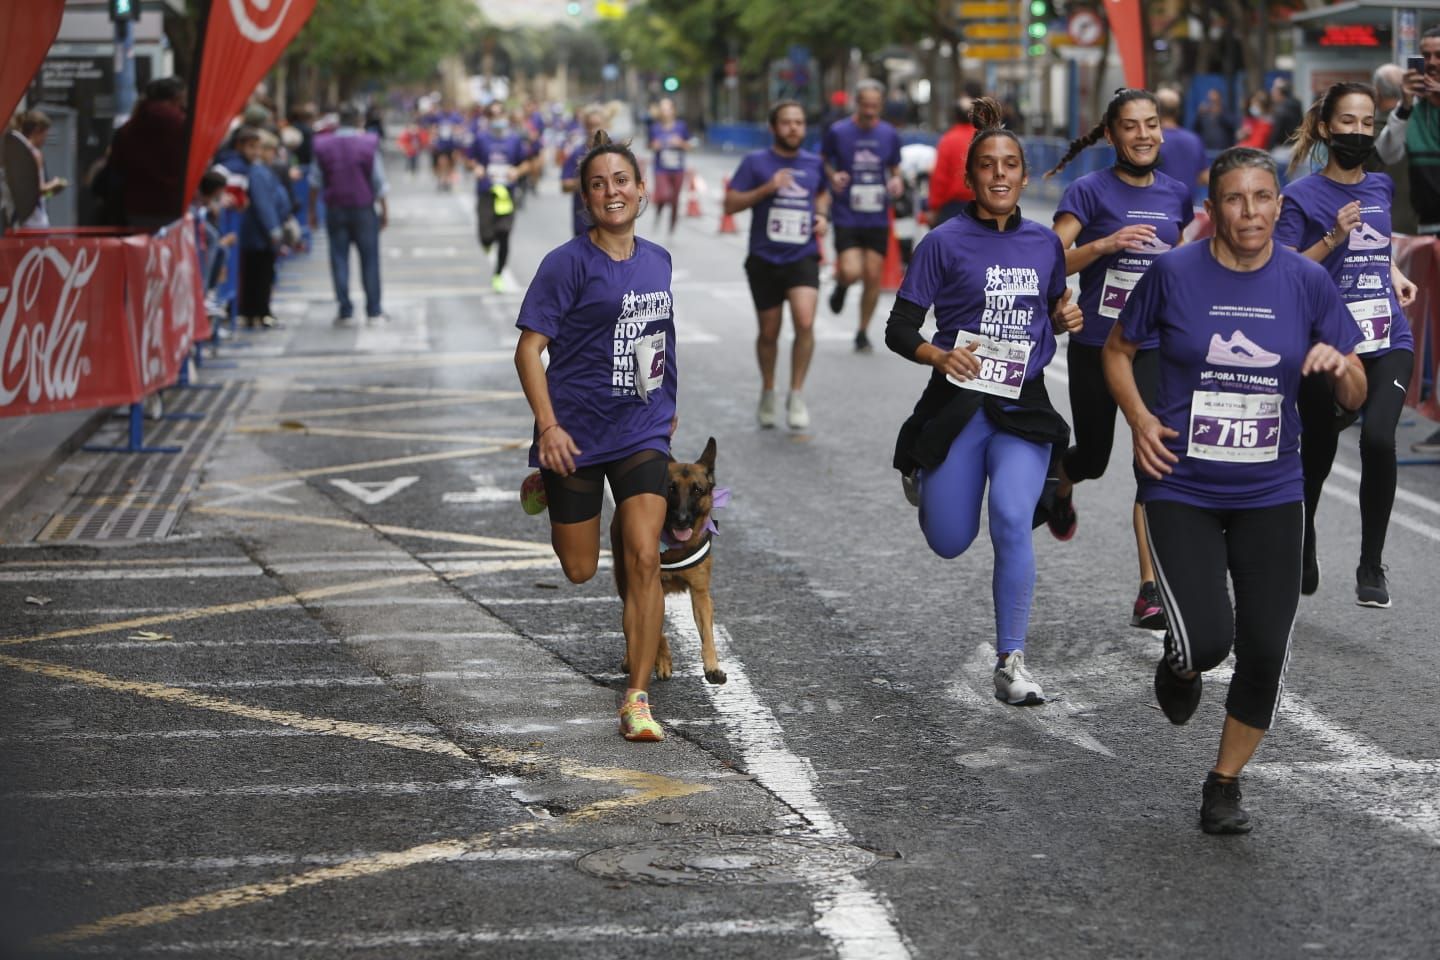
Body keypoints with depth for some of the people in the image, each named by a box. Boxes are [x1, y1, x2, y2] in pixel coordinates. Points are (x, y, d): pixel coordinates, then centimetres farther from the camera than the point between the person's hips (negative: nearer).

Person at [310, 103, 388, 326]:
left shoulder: (323, 146, -1)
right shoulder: (368, 144, -6)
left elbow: (315, 182, 3)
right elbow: (379, 182, -5)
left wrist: (312, 210, 12)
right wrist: (384, 210, 4)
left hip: (335, 209, 1)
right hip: (363, 208, -1)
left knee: (339, 258, 5)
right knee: (369, 258, 5)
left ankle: (345, 310, 1)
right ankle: (374, 310, 6)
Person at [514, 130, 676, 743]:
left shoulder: (657, 261, 6)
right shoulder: (569, 264, -10)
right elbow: (529, 349, -12)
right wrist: (548, 427, -21)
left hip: (642, 432, 3)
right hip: (576, 433, -3)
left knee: (644, 560, -11)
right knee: (578, 571, 9)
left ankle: (637, 697, -5)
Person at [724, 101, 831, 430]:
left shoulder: (814, 164, 7)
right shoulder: (755, 162, -2)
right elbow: (730, 204, -6)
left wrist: (822, 214, 7)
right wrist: (767, 189, -18)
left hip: (803, 257, 1)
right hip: (764, 259, -1)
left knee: (805, 322, -20)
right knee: (769, 331, 10)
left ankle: (796, 395, -6)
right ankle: (768, 393, 33)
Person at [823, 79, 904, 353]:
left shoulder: (889, 135, 4)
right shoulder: (837, 132, -5)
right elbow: (822, 161, 8)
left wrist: (897, 182, -6)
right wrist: (832, 177, -12)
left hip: (877, 219, 3)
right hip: (846, 217, -3)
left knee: (873, 277, 1)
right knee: (851, 272, -17)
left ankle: (863, 333, 18)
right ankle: (841, 285, 22)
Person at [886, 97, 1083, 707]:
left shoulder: (1044, 244, 6)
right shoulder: (945, 243, -5)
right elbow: (900, 329, -5)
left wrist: (1068, 318, 1)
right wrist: (942, 356, -25)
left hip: (1024, 406, 1)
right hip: (959, 405, -1)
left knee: (1012, 520, -22)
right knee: (950, 544, 8)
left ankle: (1011, 663, -11)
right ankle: (920, 474, 46)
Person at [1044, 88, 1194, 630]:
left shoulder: (1176, 194, 6)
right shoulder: (1090, 191, -8)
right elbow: (1051, 264, -17)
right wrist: (1105, 244, -30)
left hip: (1155, 348, 2)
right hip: (1094, 347, -2)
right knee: (1093, 457, 14)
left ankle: (1151, 591, -13)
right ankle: (1060, 486, 54)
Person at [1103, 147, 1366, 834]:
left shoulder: (1307, 281, -1)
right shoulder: (1174, 272, -7)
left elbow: (1355, 397, 4)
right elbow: (1118, 350, 8)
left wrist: (1340, 365, -19)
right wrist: (1139, 418, -9)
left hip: (1270, 495, 3)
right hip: (1181, 489, -2)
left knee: (1265, 650, -1)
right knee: (1208, 639, -17)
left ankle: (1225, 783, 22)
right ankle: (1180, 665, 22)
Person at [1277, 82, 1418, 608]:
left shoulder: (1381, 187, 11)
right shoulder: (1302, 196, -5)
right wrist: (1332, 239, -20)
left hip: (1387, 342, 2)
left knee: (1378, 438, -21)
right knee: (1318, 453, 11)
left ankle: (1371, 566, -8)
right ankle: (1302, 544, 42)